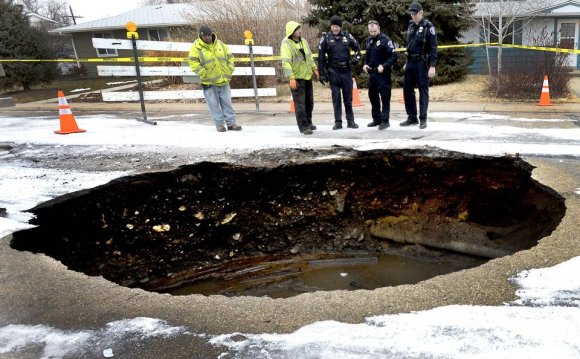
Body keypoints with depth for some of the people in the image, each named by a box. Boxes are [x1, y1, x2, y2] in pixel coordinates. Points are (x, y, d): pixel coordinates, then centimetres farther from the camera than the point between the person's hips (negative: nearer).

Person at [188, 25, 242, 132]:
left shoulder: (220, 44, 8)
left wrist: (229, 71, 3)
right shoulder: (196, 47, -5)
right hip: (209, 82, -3)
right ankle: (219, 124, 10)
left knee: (227, 102, 7)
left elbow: (230, 57, 13)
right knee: (214, 104, 1)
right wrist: (204, 74, -16)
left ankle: (231, 123, 14)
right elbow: (193, 62, -12)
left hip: (223, 80, 3)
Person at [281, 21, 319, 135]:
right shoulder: (286, 44, -15)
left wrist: (314, 68, 17)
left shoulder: (303, 41, 10)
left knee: (309, 101, 16)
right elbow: (286, 62, -23)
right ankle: (303, 126, 0)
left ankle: (308, 122, 31)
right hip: (296, 78, -8)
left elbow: (309, 56, 22)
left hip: (307, 76, 8)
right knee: (300, 103, -6)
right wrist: (291, 78, -30)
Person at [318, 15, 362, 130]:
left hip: (346, 70, 2)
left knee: (348, 97, 6)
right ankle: (338, 122, 8)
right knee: (336, 98, 1)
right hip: (333, 71, -2)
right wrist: (323, 73, -6)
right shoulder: (326, 38, -1)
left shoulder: (347, 36, 5)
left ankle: (350, 121, 13)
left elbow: (357, 48, 18)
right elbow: (321, 57, -1)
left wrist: (356, 58, 0)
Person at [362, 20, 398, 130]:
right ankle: (376, 119, 23)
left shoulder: (385, 39, -10)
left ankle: (385, 120, 1)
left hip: (383, 74, -7)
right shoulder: (368, 40, 10)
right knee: (372, 96, 12)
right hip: (372, 73, 7)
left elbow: (393, 56, -13)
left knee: (385, 97, -3)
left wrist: (384, 66, -23)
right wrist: (365, 64, 5)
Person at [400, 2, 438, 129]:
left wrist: (432, 66, -18)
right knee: (407, 90, 7)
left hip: (422, 63, -7)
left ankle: (423, 119, 4)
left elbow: (433, 48, -12)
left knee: (423, 91, -2)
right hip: (410, 62, 7)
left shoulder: (428, 27, -8)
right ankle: (412, 117, 17)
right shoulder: (410, 26, 12)